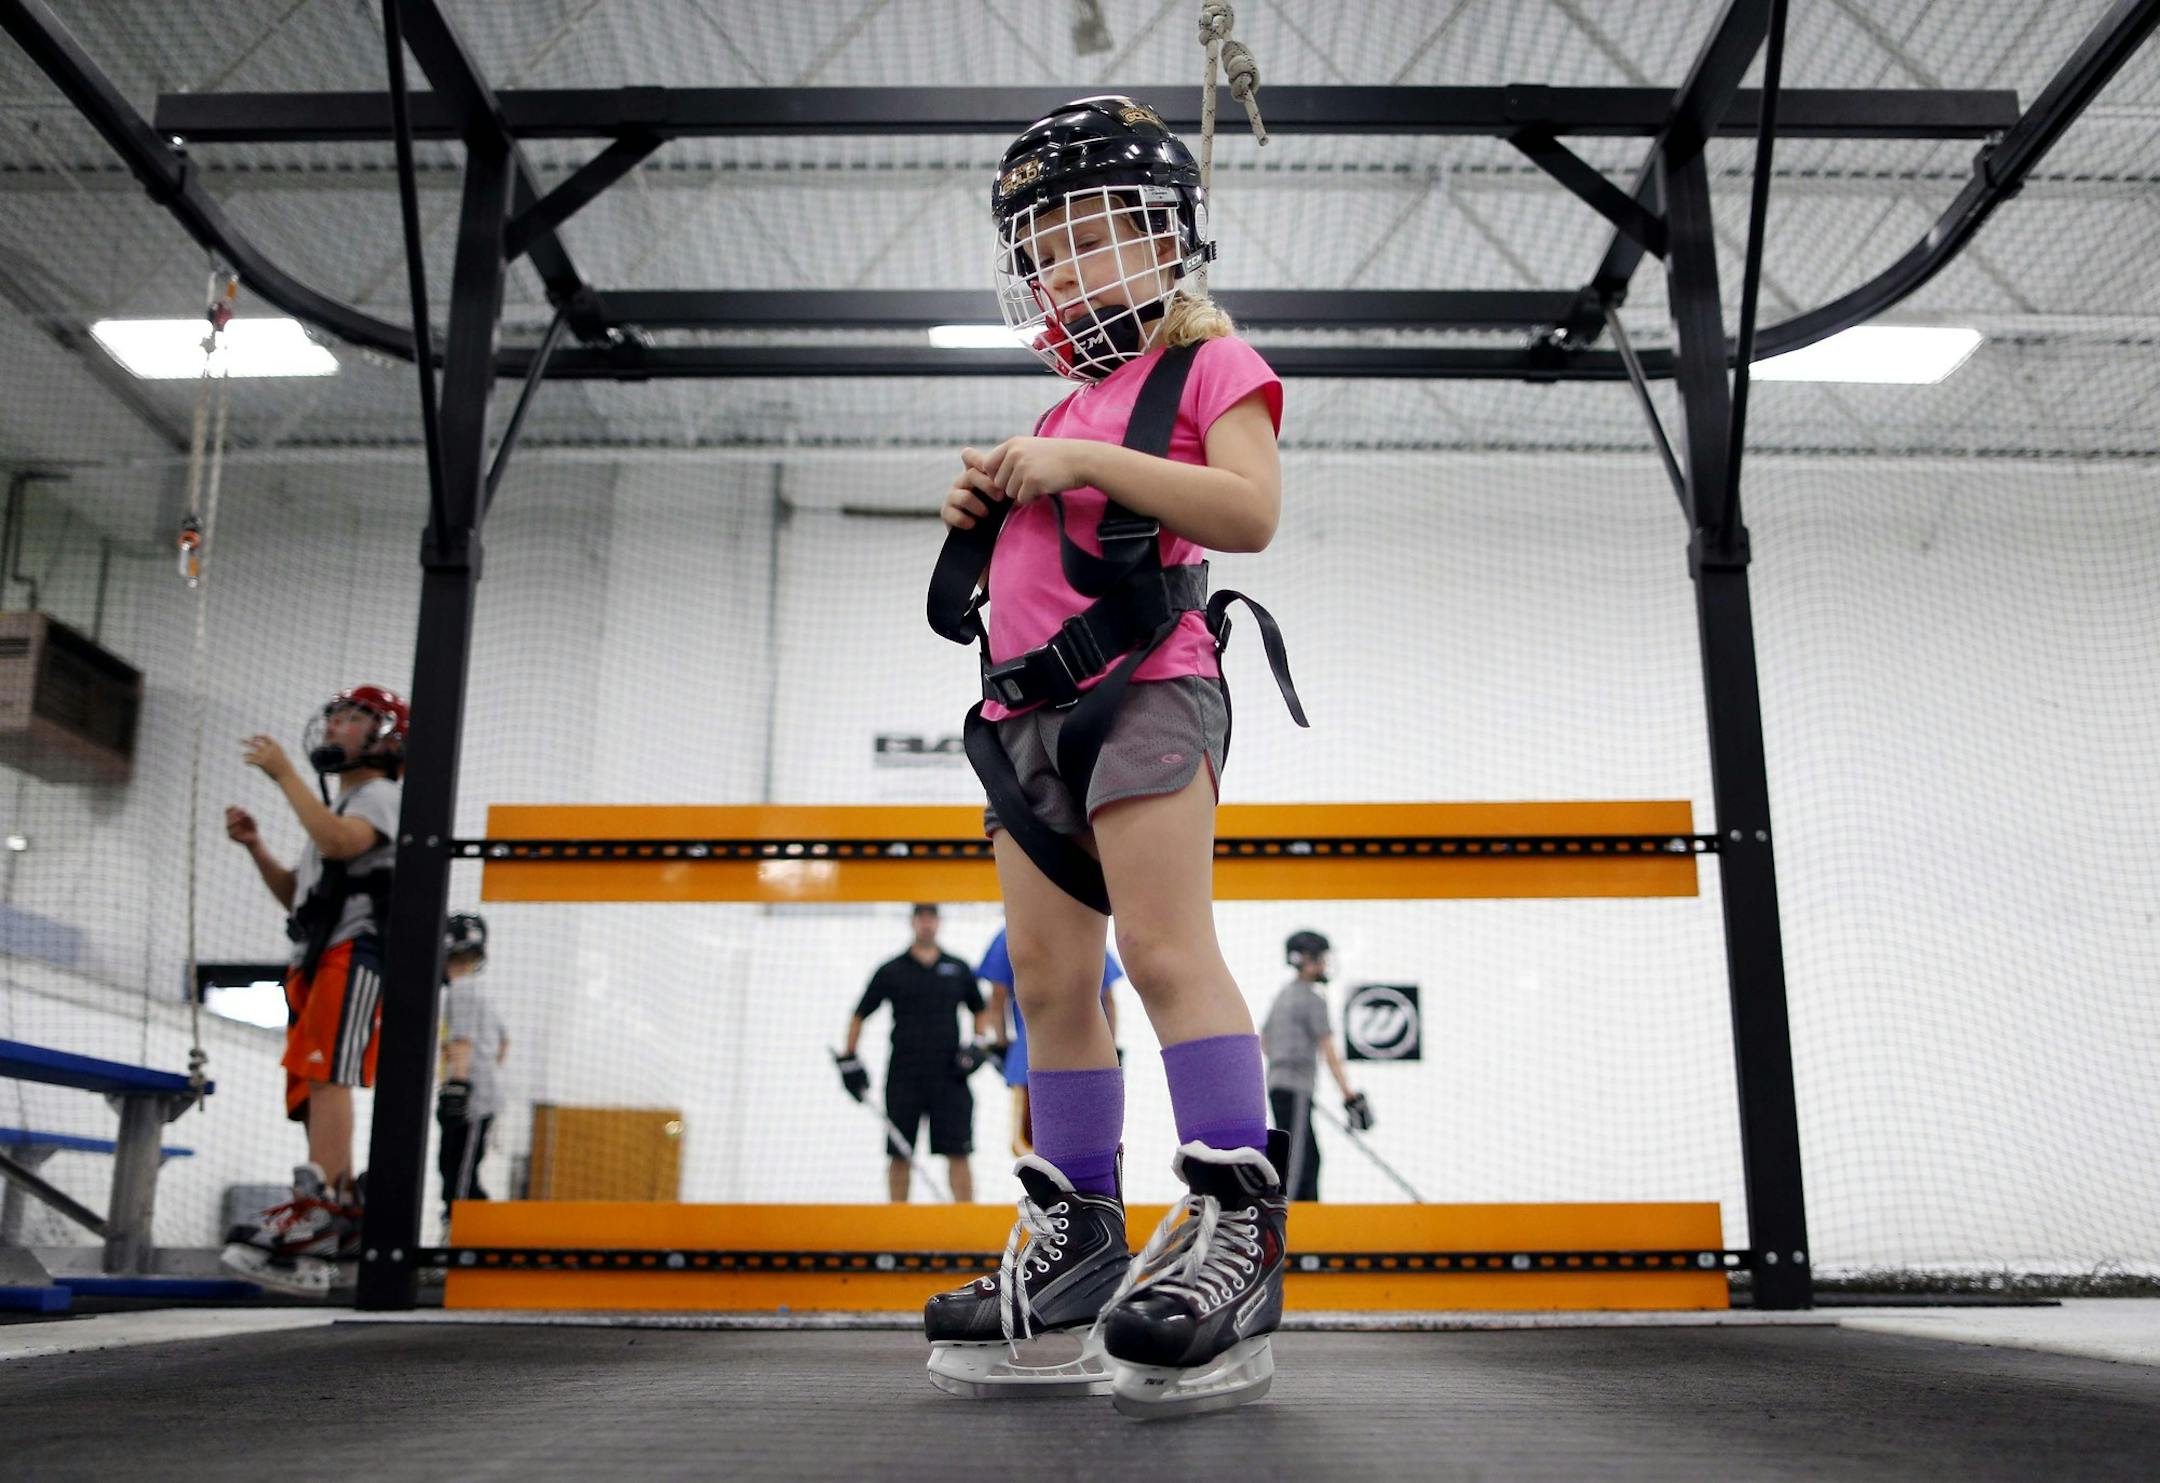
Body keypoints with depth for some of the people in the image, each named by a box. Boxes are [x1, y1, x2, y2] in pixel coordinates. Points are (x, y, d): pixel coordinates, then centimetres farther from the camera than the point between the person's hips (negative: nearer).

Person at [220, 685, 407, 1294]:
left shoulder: (382, 796, 1)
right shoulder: (341, 808, 31)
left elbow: (339, 843, -22)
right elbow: (296, 896, 31)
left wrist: (285, 774, -15)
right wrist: (256, 847, 17)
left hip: (356, 953, -10)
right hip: (318, 960, 10)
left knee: (326, 1077, -23)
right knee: (311, 1088, 5)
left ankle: (316, 1206, -32)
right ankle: (343, 1210, 6)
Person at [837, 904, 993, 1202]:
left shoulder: (958, 968, 9)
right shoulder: (891, 971, 5)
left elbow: (981, 1010, 20)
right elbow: (859, 1015, 9)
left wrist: (979, 1042, 3)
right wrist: (849, 1060, 3)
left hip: (949, 1074, 0)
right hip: (903, 1075, 0)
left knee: (957, 1153, -4)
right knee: (899, 1154, 3)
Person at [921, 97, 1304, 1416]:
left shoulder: (1210, 364, 6)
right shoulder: (1067, 414, 28)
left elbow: (1250, 509, -13)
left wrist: (1084, 462, -15)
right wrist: (981, 515, 11)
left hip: (1141, 686, -8)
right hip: (1031, 708, 8)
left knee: (1164, 946, -18)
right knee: (1047, 975, 4)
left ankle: (1238, 1225, -17)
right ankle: (1079, 1245, 8)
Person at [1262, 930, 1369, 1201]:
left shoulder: (1283, 995, 18)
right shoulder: (1312, 999, -9)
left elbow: (1263, 1040, 26)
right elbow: (1328, 1051, -15)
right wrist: (1349, 1094, -16)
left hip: (1276, 1085, 9)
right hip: (1295, 1089, -9)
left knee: (1310, 1158, 12)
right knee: (1295, 1160, -11)